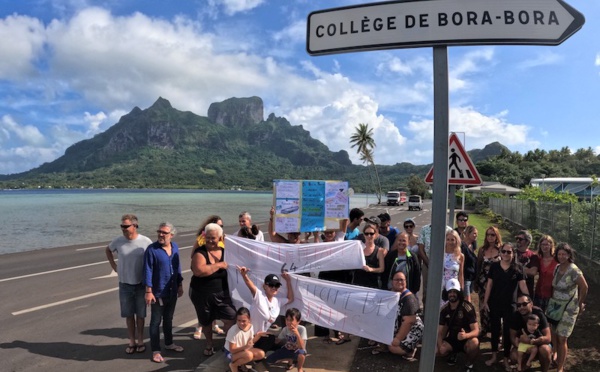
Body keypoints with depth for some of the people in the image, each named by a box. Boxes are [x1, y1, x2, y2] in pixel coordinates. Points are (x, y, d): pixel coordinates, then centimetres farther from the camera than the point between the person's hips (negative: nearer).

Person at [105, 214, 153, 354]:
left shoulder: (146, 242, -13)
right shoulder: (118, 241, -6)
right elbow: (107, 250, 17)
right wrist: (113, 265, 7)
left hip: (141, 284, -2)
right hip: (124, 284, 2)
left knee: (140, 314, 10)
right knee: (128, 314, 11)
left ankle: (140, 341, 24)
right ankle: (132, 341, 24)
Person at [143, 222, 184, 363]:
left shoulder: (175, 247, 1)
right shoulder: (152, 249, -15)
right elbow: (148, 271, -15)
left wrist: (180, 285, 12)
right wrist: (148, 292, -17)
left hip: (172, 291, 5)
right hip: (158, 292, -5)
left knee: (168, 319, 20)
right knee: (156, 321, 4)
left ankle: (169, 343, 37)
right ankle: (155, 351, 14)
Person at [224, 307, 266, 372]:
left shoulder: (250, 326, -13)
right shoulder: (233, 331, -32)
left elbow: (251, 342, -1)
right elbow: (232, 350, -27)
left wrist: (258, 336, -18)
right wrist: (245, 346, -41)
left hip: (244, 350, 7)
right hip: (231, 353, -7)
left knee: (261, 354, -8)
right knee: (249, 355, -33)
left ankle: (242, 362, 5)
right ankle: (233, 365, -7)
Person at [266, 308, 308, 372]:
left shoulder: (302, 329, -24)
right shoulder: (285, 329, -10)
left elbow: (301, 347, -32)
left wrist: (297, 334, -41)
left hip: (298, 350, -5)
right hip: (287, 349, 5)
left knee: (301, 354, -41)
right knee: (269, 360, -7)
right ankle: (291, 360, 14)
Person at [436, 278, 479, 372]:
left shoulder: (467, 307, -20)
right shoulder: (444, 310, -7)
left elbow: (476, 330, -25)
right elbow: (440, 332, -6)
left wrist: (465, 335, -47)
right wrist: (440, 346, -26)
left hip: (467, 339, -3)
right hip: (452, 339, 4)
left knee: (474, 343, -37)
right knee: (438, 351, -23)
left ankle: (469, 364, -5)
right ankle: (452, 353, 14)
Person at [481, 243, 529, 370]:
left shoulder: (517, 268, -4)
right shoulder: (494, 266, -1)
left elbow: (522, 285, -5)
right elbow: (489, 285, 1)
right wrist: (485, 302, -2)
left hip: (510, 304, -1)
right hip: (494, 303, 1)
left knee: (508, 331, 7)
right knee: (495, 329, 12)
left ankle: (506, 358, 21)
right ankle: (494, 355, 26)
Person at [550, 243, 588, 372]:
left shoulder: (573, 270, -18)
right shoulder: (557, 268, 3)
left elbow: (584, 287, -11)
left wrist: (581, 303, 0)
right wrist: (552, 300, 10)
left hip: (568, 308, -6)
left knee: (562, 338, -2)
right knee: (554, 335, 11)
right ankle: (558, 359, 31)